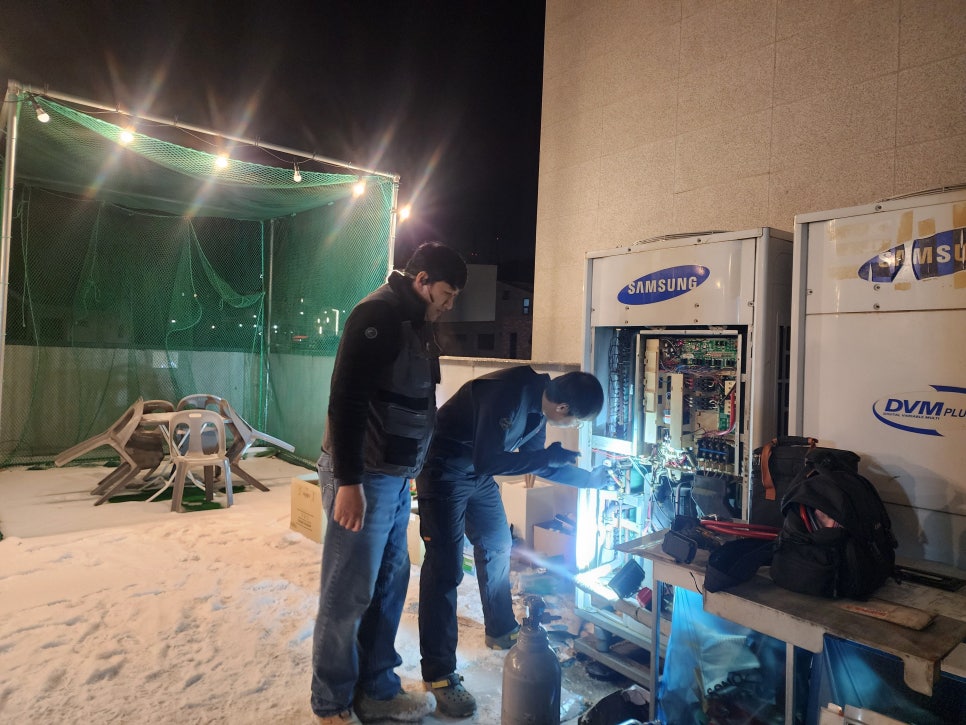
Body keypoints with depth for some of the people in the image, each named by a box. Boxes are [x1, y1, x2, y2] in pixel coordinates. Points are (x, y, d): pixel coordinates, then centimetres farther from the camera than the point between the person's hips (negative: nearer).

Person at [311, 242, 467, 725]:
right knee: (348, 593, 3)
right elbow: (346, 399, -23)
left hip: (394, 478, 10)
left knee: (390, 583, 16)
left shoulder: (415, 323, 14)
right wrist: (349, 481, -24)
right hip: (362, 479, -9)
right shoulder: (379, 314, -16)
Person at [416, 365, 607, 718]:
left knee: (497, 546, 17)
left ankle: (501, 631, 37)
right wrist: (549, 455, -24)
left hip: (477, 474, 9)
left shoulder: (537, 403, -2)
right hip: (444, 471, -9)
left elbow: (540, 465, 10)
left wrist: (595, 481, 12)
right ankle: (438, 674, 2)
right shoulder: (507, 394, -31)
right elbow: (486, 462, -31)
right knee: (445, 567, -9)